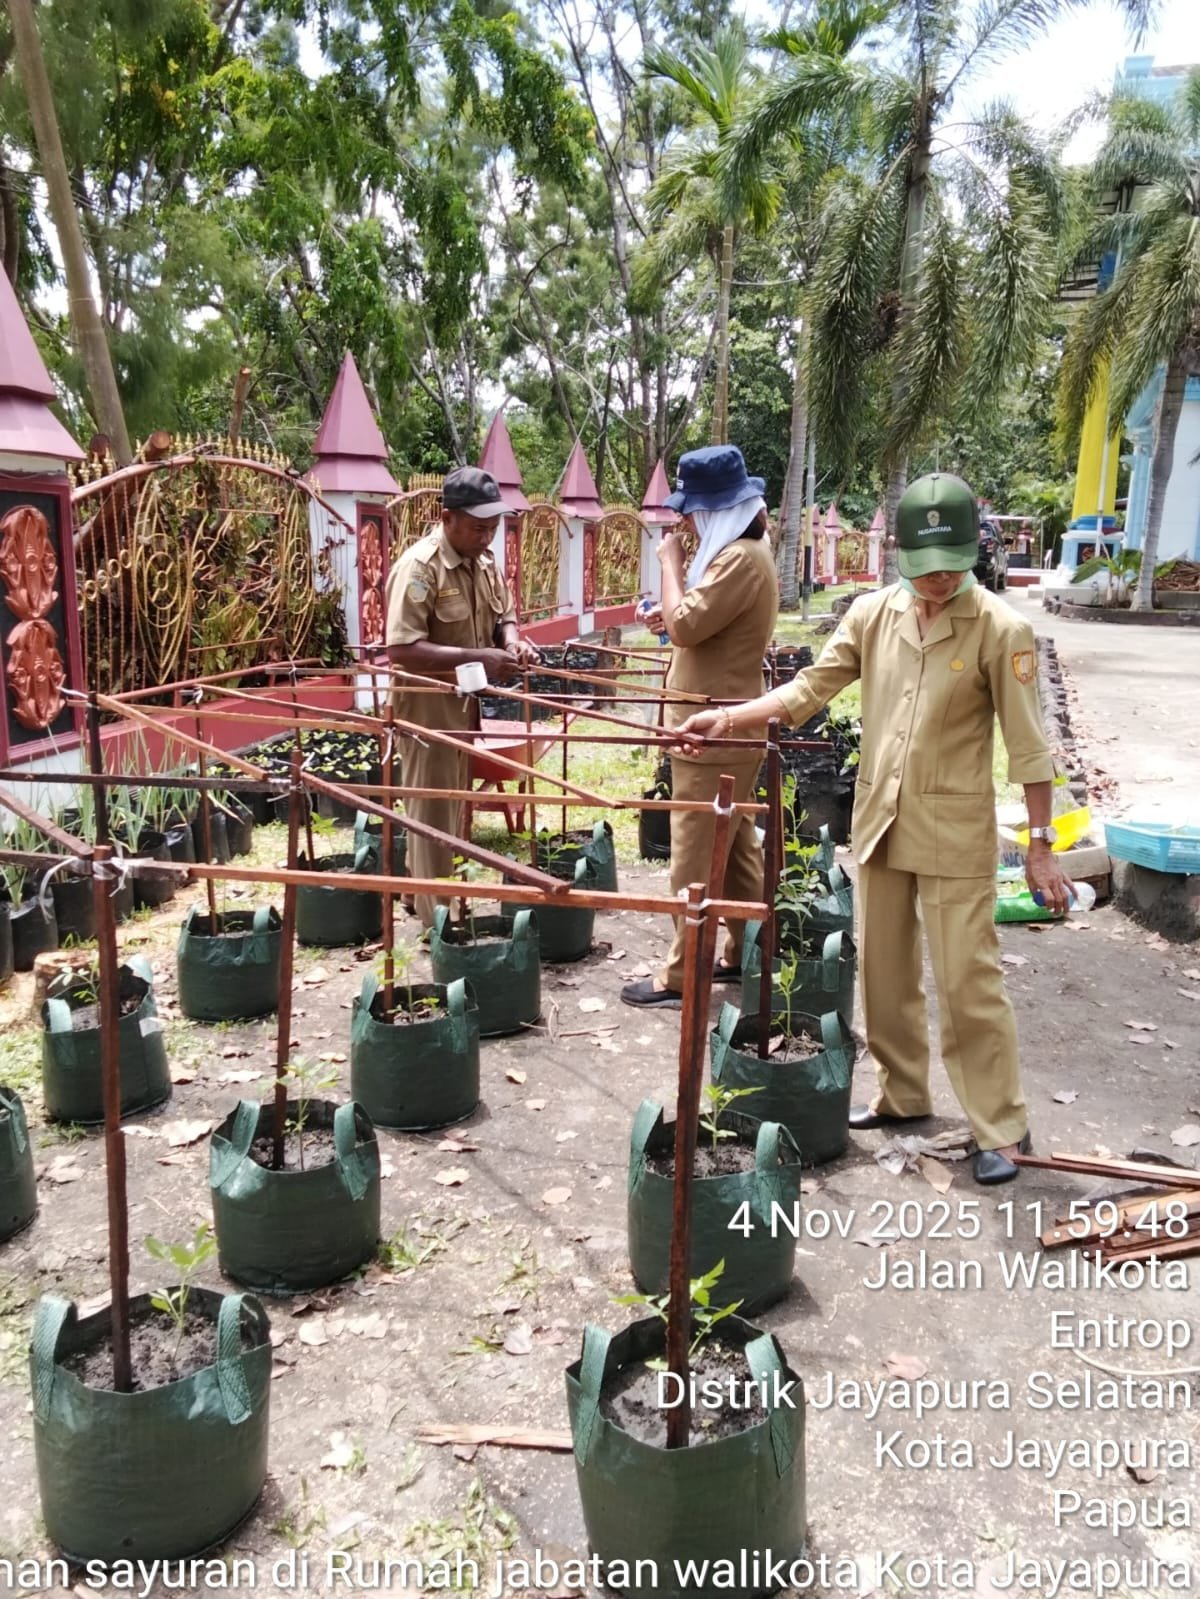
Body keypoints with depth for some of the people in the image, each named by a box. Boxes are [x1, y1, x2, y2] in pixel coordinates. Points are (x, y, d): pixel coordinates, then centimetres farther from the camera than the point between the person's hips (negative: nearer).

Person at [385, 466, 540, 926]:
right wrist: (476, 659, -31)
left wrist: (512, 641, -7)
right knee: (434, 816, 1)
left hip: (467, 705, 8)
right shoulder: (419, 566, -22)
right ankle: (437, 920, 12)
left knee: (455, 813, 18)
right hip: (428, 708, -8)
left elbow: (503, 615, 17)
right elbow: (401, 649, -28)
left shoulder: (484, 561, 4)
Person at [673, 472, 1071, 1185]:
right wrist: (727, 719, -4)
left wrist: (1042, 844, -7)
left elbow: (1028, 745, -9)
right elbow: (809, 690, 5)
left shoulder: (1001, 630, -11)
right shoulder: (872, 614, 0)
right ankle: (904, 1094, 34)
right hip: (880, 822, 5)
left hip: (954, 833, -4)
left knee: (969, 981, 0)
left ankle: (1003, 1127, 16)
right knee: (885, 972, 14)